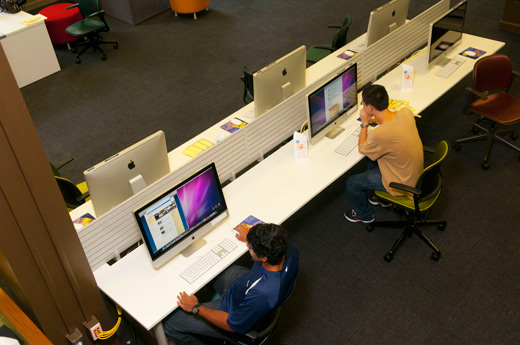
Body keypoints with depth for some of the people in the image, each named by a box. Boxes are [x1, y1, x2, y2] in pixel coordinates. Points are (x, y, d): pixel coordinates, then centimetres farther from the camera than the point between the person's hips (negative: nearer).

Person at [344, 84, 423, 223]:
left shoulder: (379, 135, -38)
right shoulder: (406, 112, -18)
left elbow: (362, 149, -13)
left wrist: (364, 123, -7)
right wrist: (378, 120, 1)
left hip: (402, 184, -7)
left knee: (352, 183, 7)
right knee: (372, 157, 28)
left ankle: (364, 216, 35)